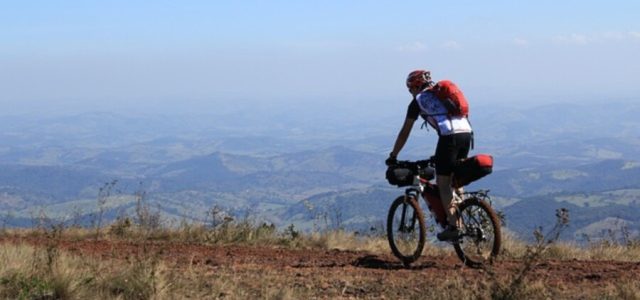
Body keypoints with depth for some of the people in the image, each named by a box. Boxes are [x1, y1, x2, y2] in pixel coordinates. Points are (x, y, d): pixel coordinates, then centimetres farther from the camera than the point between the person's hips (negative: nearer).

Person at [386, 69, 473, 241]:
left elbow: (404, 132, 15)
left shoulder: (418, 100, 13)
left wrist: (393, 156, 24)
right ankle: (459, 221, 17)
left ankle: (452, 226, -3)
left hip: (449, 136, -6)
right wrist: (440, 155, 44)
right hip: (467, 133, 6)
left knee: (443, 183, 2)